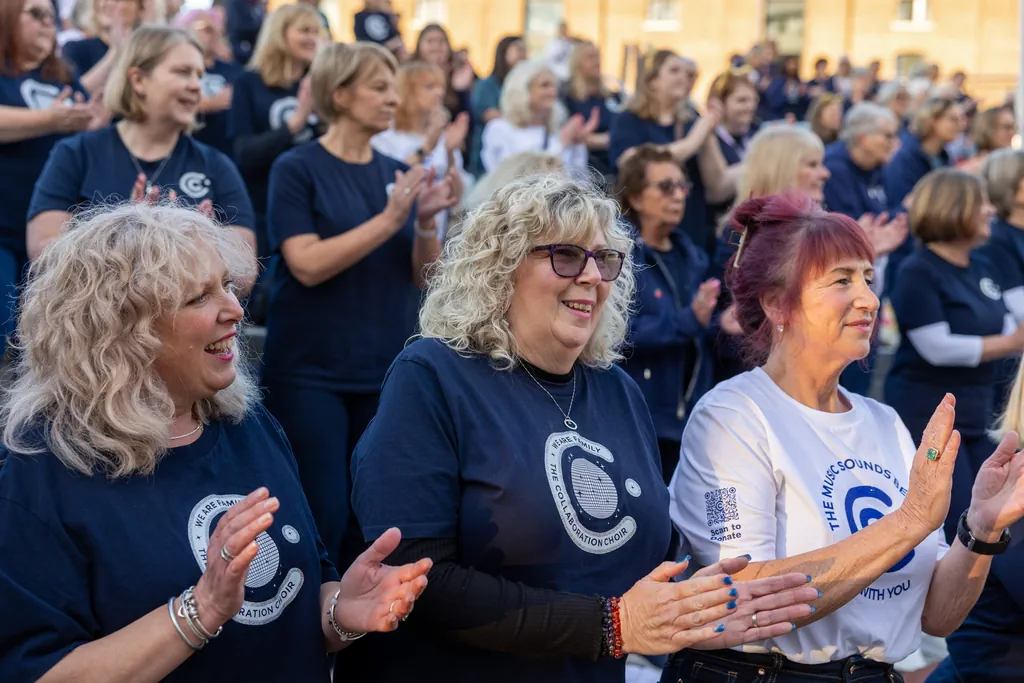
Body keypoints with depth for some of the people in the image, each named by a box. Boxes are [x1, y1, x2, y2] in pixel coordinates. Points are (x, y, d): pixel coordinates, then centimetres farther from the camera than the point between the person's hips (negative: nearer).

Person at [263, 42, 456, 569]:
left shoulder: (398, 174, 9)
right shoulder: (297, 169, -5)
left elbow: (425, 277, 7)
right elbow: (308, 265, -17)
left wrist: (426, 223, -12)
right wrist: (388, 220, -20)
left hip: (385, 370, 5)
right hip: (311, 371, -5)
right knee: (321, 517, -6)